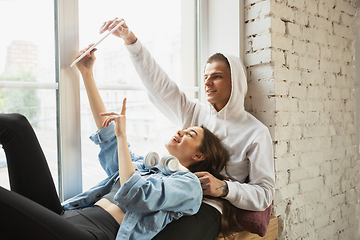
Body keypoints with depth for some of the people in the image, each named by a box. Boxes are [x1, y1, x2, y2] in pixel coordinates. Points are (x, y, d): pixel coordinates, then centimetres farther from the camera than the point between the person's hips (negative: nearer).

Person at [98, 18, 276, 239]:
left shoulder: (256, 132, 4)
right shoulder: (194, 112, 16)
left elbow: (265, 195, 1)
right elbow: (159, 82, 8)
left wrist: (224, 188, -16)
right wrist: (130, 39, -1)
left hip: (205, 206, -3)